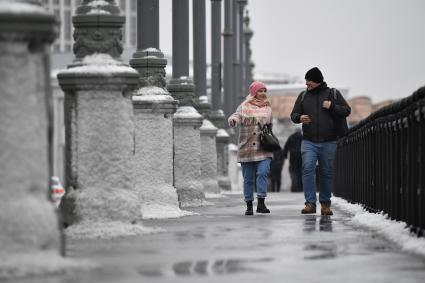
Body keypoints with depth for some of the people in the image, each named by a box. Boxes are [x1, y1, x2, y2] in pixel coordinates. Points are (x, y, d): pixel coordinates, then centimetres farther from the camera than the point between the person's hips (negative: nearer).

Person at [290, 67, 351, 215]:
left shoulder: (333, 94, 6)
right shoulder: (303, 96, 10)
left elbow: (346, 110, 5)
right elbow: (293, 114, 13)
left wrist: (332, 107, -11)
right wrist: (299, 118, -10)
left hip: (328, 142, -1)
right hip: (308, 142, 1)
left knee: (326, 173, 4)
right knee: (307, 169, -15)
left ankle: (325, 204, 15)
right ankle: (310, 203, -15)